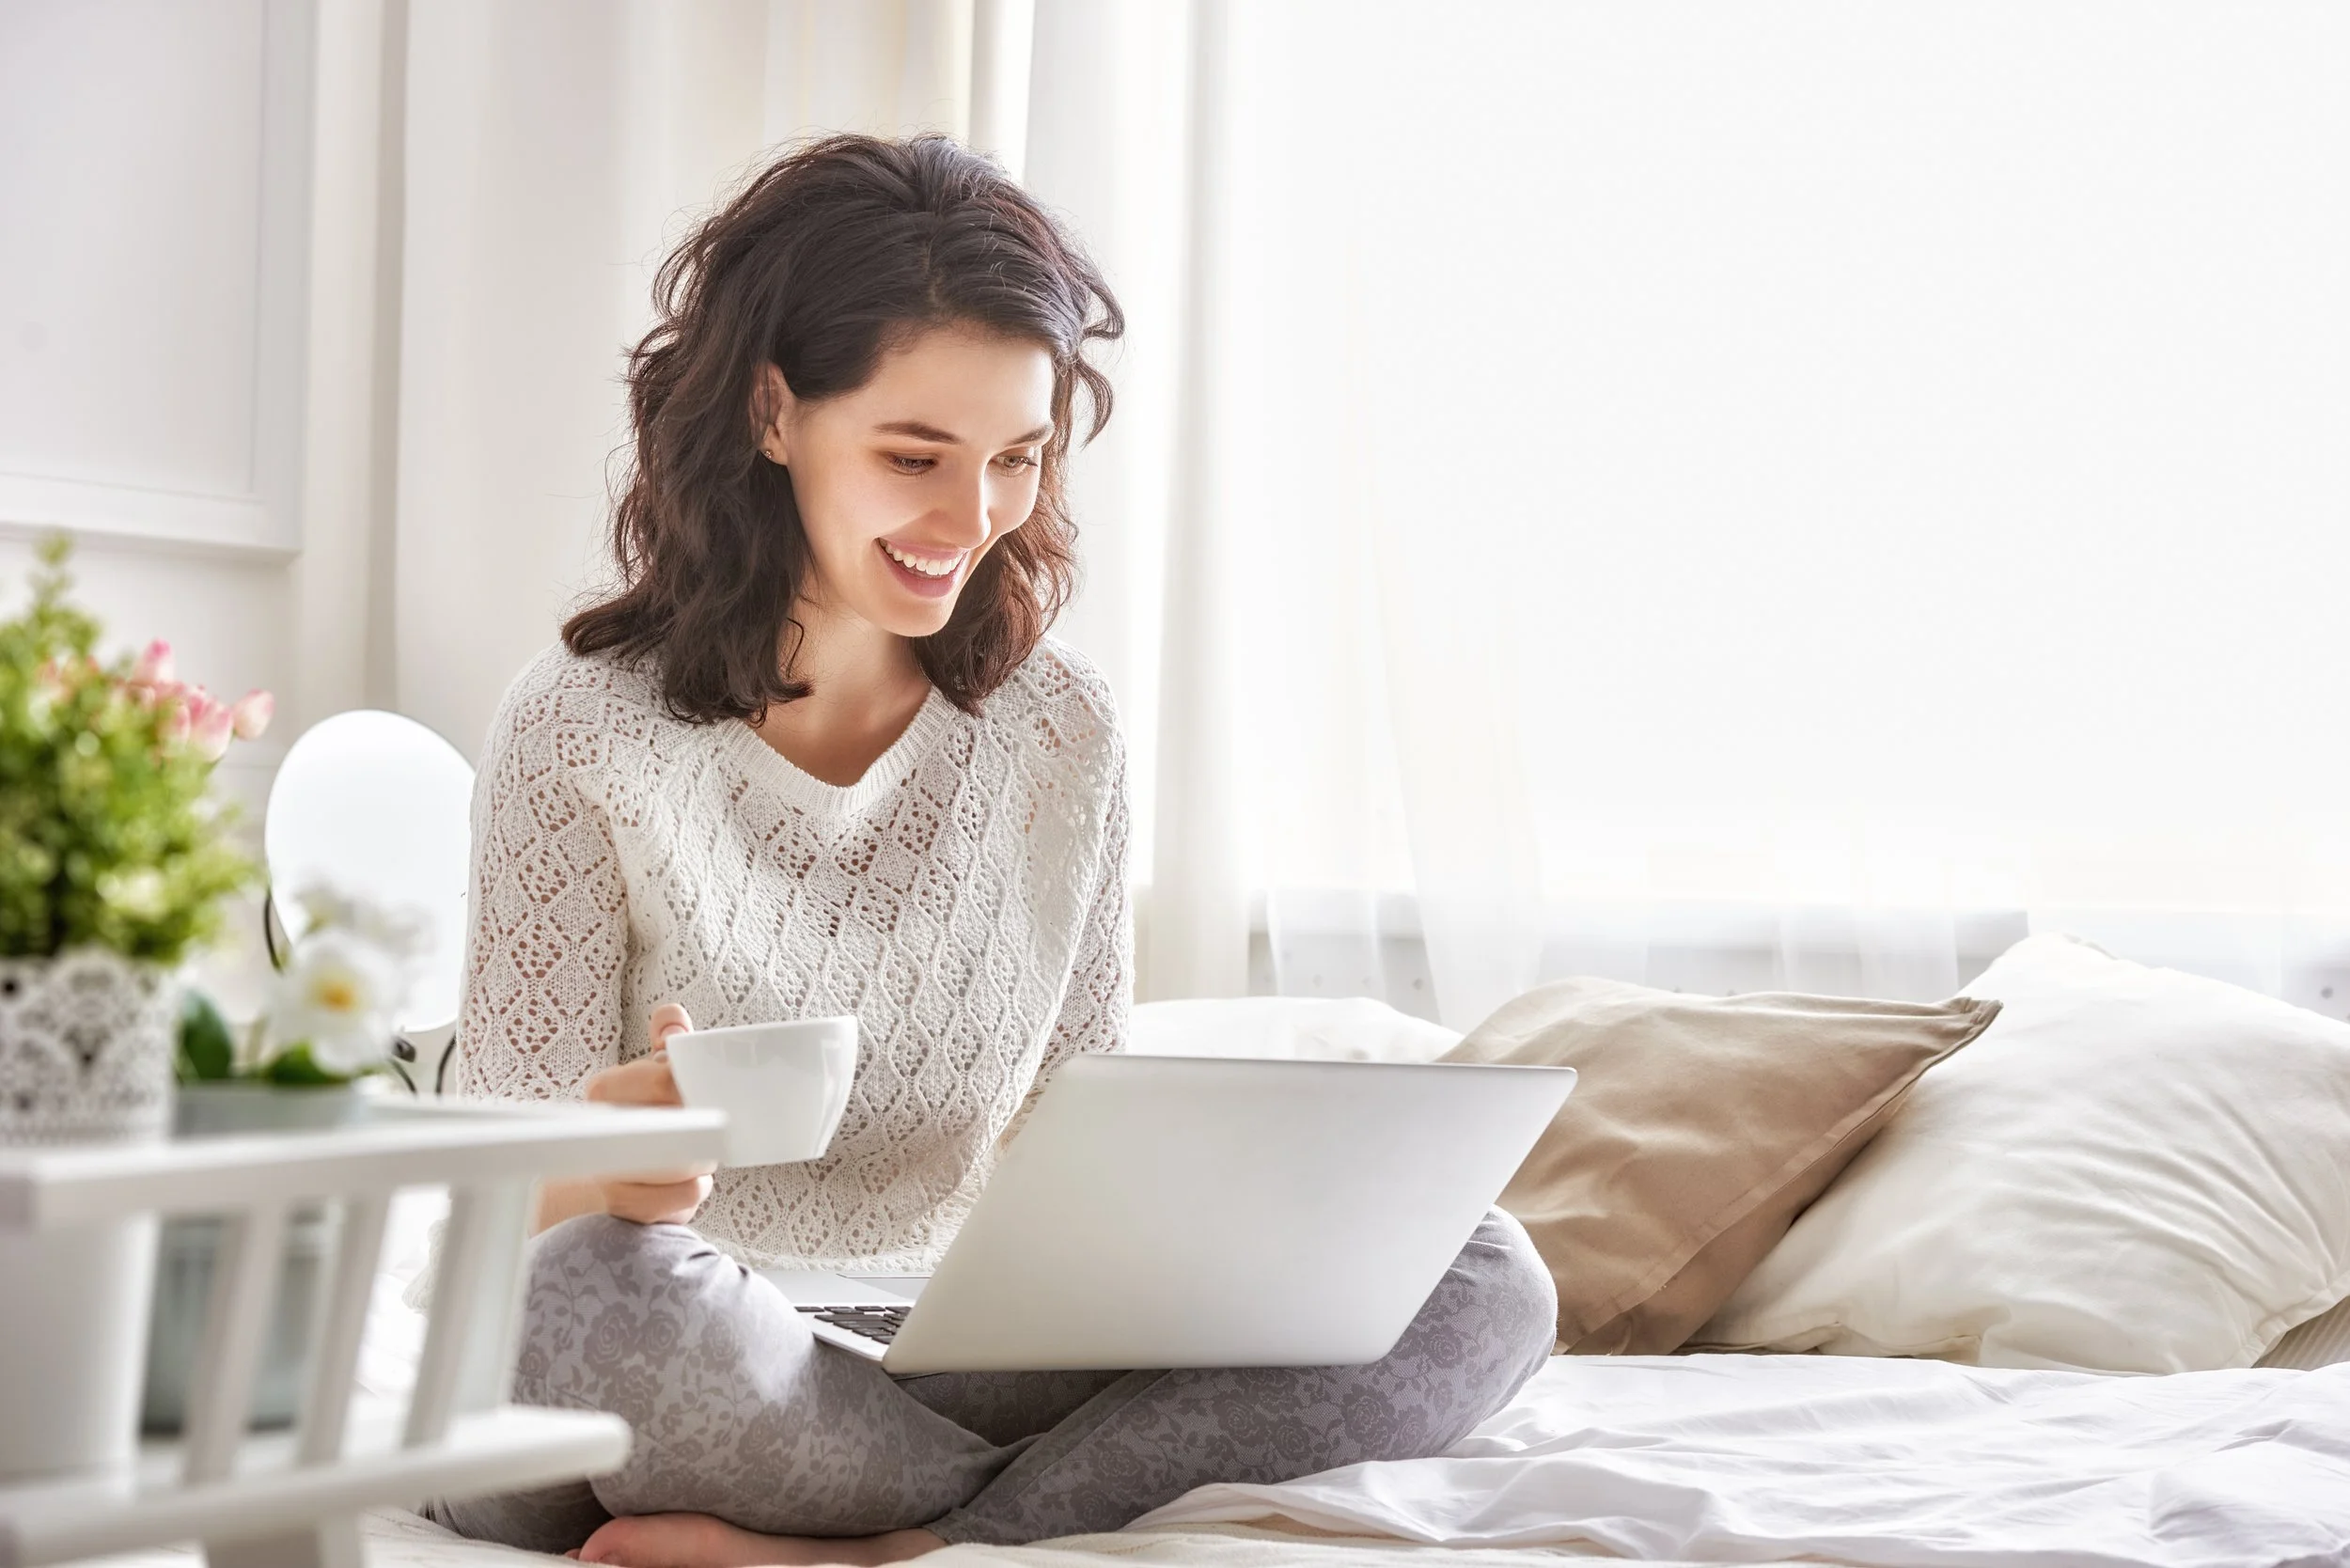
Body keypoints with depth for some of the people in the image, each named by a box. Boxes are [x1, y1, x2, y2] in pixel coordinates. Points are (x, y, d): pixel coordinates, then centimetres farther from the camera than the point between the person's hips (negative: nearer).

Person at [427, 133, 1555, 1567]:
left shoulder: (1064, 736, 6)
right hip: (678, 1397, -4)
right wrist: (600, 1166, -32)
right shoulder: (584, 732, -7)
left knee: (1482, 1284, -13)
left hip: (957, 1369, 4)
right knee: (601, 1285, -40)